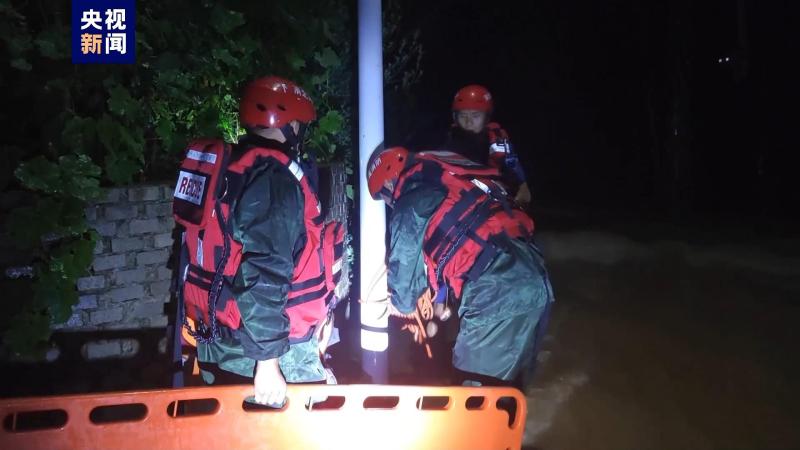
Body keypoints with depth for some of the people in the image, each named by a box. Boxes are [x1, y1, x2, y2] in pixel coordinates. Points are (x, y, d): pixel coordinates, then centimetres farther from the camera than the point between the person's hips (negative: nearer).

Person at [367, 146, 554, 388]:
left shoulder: (413, 196, 0)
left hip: (497, 293, -9)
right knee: (508, 386, 21)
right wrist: (441, 299, 38)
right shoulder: (448, 181, 26)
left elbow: (404, 258, 7)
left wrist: (404, 306, 26)